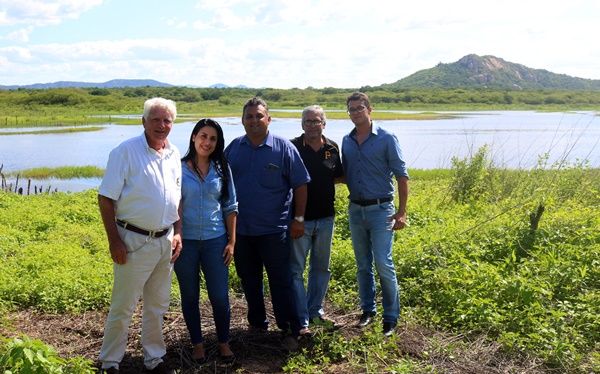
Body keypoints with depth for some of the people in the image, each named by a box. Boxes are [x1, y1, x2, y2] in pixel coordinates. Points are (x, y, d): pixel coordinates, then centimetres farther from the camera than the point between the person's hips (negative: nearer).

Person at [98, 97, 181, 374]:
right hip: (134, 241, -6)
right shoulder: (126, 151, -11)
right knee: (122, 308, 3)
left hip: (165, 241, 6)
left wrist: (177, 234, 10)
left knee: (157, 306, 16)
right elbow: (106, 198, -12)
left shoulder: (174, 155, 7)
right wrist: (114, 241, -15)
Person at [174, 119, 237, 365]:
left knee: (220, 296, 2)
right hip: (185, 241, -1)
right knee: (190, 296, 11)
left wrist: (232, 241, 3)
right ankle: (197, 344, 27)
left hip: (215, 240, 1)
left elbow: (230, 206, 6)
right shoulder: (179, 168, -4)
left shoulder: (222, 169, 3)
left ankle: (224, 343, 22)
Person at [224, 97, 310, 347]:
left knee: (280, 281, 2)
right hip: (240, 229, 4)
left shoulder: (284, 148, -6)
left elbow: (300, 184, -3)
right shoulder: (233, 148, 4)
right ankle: (257, 323, 32)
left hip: (273, 230, -4)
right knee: (248, 280, 16)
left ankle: (290, 330, 13)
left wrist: (299, 218, -6)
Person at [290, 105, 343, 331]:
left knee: (321, 268, 16)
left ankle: (315, 311, 32)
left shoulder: (332, 149, 4)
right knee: (295, 270, 0)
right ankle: (301, 320, 10)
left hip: (325, 218, 5)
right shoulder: (292, 148, -9)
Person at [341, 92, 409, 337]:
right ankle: (367, 310, 26)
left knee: (383, 265, -7)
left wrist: (402, 212, -11)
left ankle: (391, 317, 5)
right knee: (363, 266, 12)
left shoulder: (386, 139, -6)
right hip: (356, 210, 5)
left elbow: (402, 176, -6)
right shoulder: (346, 142, 8)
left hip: (381, 209, -5)